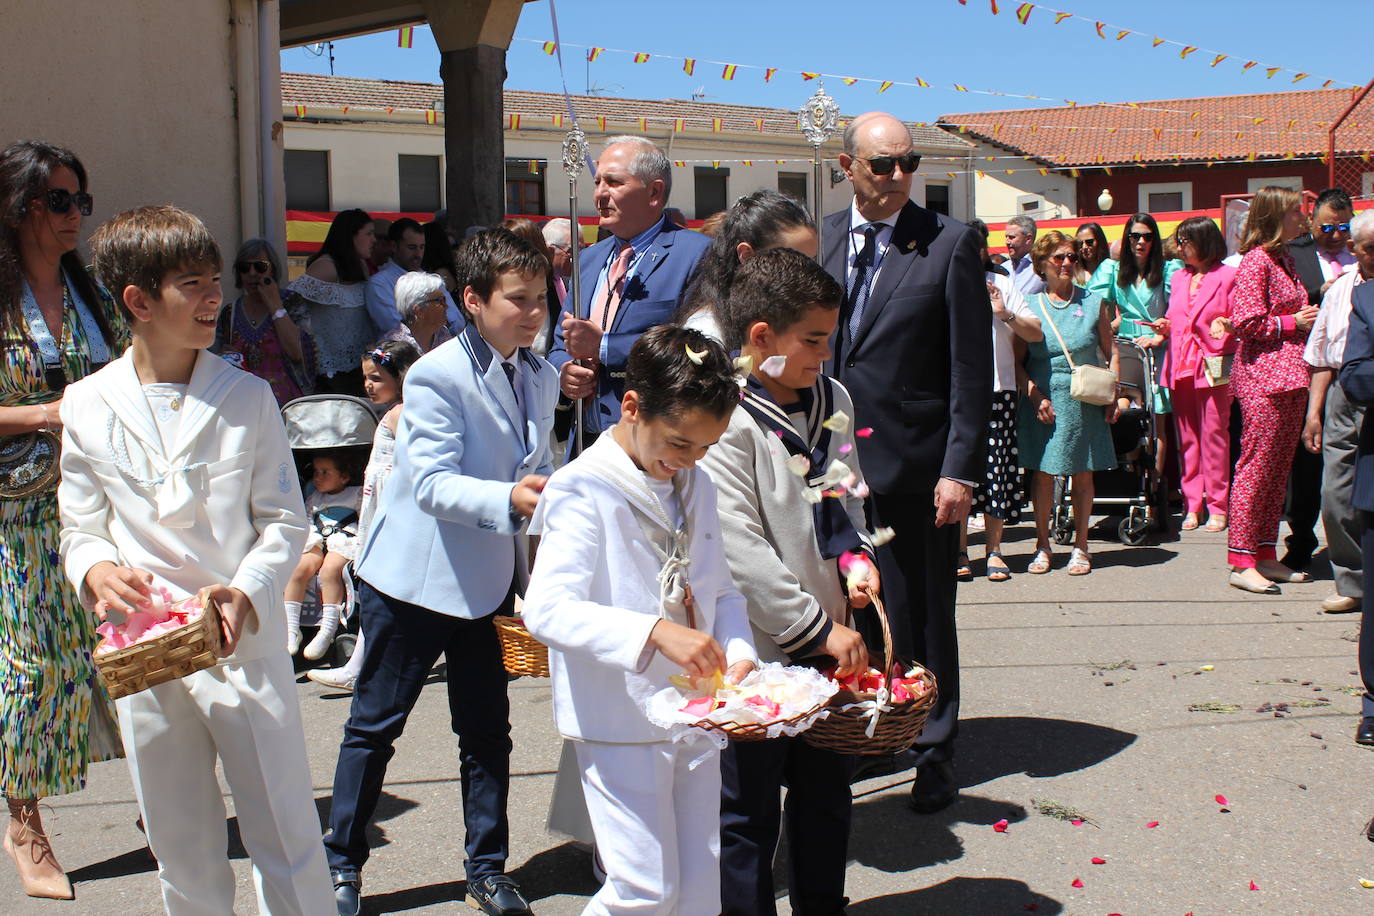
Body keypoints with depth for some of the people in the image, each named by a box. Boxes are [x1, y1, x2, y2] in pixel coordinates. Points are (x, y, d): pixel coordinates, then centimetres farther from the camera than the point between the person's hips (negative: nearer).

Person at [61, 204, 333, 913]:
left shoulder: (247, 397, 0)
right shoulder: (88, 406, 2)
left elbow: (284, 520, 1)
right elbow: (81, 527, 8)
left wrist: (246, 593, -16)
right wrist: (97, 570, -14)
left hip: (244, 644, -1)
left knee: (287, 838, 2)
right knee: (182, 851, 13)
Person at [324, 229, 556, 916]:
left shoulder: (540, 377, 4)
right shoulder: (437, 376, -17)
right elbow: (431, 482, -26)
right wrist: (508, 498, -40)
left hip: (487, 580, 6)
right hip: (413, 577, -6)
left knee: (487, 731, 11)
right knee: (374, 726, 7)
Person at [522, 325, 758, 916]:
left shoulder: (696, 485, 8)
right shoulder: (583, 489, -15)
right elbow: (547, 608, -27)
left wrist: (739, 655, -7)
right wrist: (655, 632, -38)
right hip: (621, 724, -7)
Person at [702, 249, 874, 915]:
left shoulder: (833, 401, 4)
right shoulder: (724, 422, -18)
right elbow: (743, 553, -20)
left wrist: (858, 554, -3)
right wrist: (818, 629, -17)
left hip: (825, 642, 7)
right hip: (756, 649, -7)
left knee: (827, 794, 20)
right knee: (748, 815, 7)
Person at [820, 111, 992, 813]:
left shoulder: (949, 243, -5)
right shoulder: (820, 240, 7)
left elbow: (971, 368, -6)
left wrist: (960, 468, -11)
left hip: (914, 466, -3)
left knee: (922, 617, 6)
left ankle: (932, 753, 22)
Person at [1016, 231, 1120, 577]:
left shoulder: (1093, 302, 6)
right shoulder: (1030, 305, 3)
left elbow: (1111, 353, 9)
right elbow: (1017, 360, 2)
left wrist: (1113, 395, -1)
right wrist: (1036, 395, -11)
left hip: (1084, 403, 1)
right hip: (1044, 402, -1)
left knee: (1082, 473, 5)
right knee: (1043, 473, 1)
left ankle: (1080, 546, 16)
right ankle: (1043, 546, 13)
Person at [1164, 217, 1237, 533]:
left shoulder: (1228, 277, 1)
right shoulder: (1179, 278, 19)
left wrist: (1227, 325, -20)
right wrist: (1165, 326, 3)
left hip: (1213, 366, -5)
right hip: (1180, 365, 5)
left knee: (1214, 435, -5)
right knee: (1186, 438, 5)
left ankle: (1217, 507, 2)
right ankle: (1192, 505, 11)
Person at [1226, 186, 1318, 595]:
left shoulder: (1285, 259, 18)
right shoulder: (1256, 260, -10)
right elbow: (1247, 323, -17)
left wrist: (1311, 319, 13)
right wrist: (1293, 323, -10)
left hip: (1290, 375, 9)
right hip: (1263, 376, -9)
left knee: (1278, 468, 10)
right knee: (1256, 466, -8)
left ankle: (1265, 555, 16)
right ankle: (1241, 562, -5)